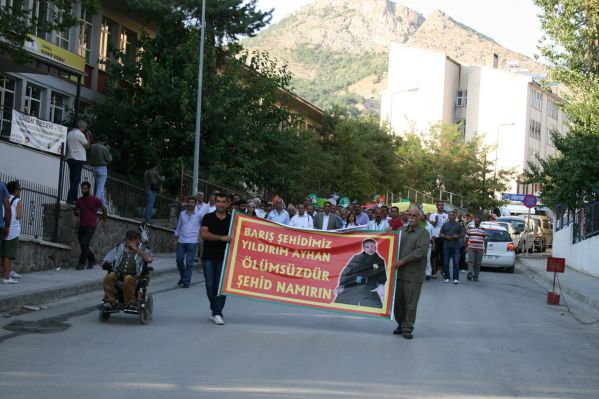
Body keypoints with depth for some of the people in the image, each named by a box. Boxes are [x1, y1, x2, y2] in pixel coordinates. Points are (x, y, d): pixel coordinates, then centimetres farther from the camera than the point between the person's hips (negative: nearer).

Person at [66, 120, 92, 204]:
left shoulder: (70, 133, 13)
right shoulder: (80, 135, -11)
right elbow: (87, 146, -5)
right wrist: (88, 137, 10)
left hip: (70, 158, 8)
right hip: (78, 159, -8)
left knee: (73, 180, 11)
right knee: (76, 180, -8)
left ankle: (74, 198, 12)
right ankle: (70, 199, -12)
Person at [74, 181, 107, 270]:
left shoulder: (95, 200, -2)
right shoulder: (79, 201, 8)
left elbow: (104, 209, 11)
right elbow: (76, 212, 16)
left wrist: (104, 221, 17)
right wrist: (77, 213, -8)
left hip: (91, 226, -5)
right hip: (81, 226, 5)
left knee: (84, 244, -18)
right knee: (83, 245, 7)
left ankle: (82, 263, -15)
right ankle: (92, 260, 28)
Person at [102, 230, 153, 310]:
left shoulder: (142, 249, 12)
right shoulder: (119, 248, 20)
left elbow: (149, 259, -11)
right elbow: (106, 260, 21)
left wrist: (136, 249, -9)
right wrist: (105, 263, -4)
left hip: (133, 275, -3)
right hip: (118, 273, 3)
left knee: (128, 279, -37)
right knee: (109, 277, -30)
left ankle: (130, 302, -26)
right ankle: (110, 300, -26)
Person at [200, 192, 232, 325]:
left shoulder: (231, 219, 6)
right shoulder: (208, 218, 3)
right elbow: (203, 234, -11)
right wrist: (221, 237, -20)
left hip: (224, 257, 0)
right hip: (209, 257, 1)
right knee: (210, 285, 6)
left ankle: (217, 313, -7)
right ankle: (215, 308, 25)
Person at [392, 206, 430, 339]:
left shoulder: (423, 233, -2)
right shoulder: (402, 231, 16)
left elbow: (421, 251, -13)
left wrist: (403, 261, -16)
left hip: (413, 273, -5)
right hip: (399, 272, 5)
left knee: (410, 303, -3)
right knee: (397, 300, 9)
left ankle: (407, 328, 5)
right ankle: (400, 324, 23)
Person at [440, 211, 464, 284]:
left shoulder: (458, 224, 10)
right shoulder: (445, 224, 11)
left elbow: (462, 234, 11)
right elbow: (440, 234, 10)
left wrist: (458, 236, -9)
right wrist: (445, 237, -9)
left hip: (456, 246, -1)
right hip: (446, 246, 1)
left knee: (456, 263, -9)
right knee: (446, 263, 1)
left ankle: (456, 278, -9)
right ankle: (447, 277, 10)